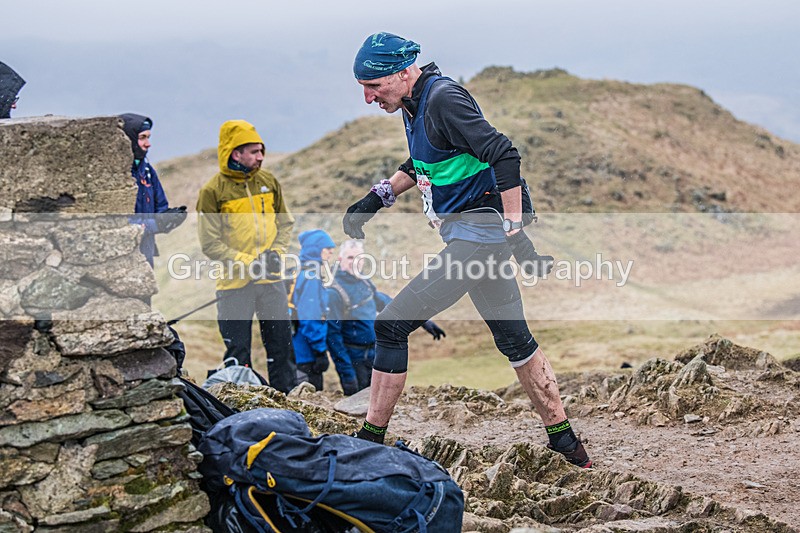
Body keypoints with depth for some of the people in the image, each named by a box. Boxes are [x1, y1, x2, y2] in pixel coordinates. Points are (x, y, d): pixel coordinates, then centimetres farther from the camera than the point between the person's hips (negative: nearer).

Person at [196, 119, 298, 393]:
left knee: (282, 344, 10)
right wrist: (248, 263, -17)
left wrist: (276, 252, -4)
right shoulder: (213, 191, -9)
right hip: (235, 283, -4)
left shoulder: (268, 181, 5)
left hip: (271, 279, 4)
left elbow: (285, 222, 14)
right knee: (237, 351, 4)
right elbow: (210, 243, -10)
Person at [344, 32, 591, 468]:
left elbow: (504, 156, -25)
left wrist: (514, 231, -25)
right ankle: (562, 438, 27)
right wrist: (377, 197, 16)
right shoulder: (416, 103, 11)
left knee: (392, 326, -9)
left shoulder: (444, 98, -19)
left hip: (477, 233, -10)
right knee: (514, 339, 17)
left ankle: (370, 441, -3)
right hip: (481, 236, 10)